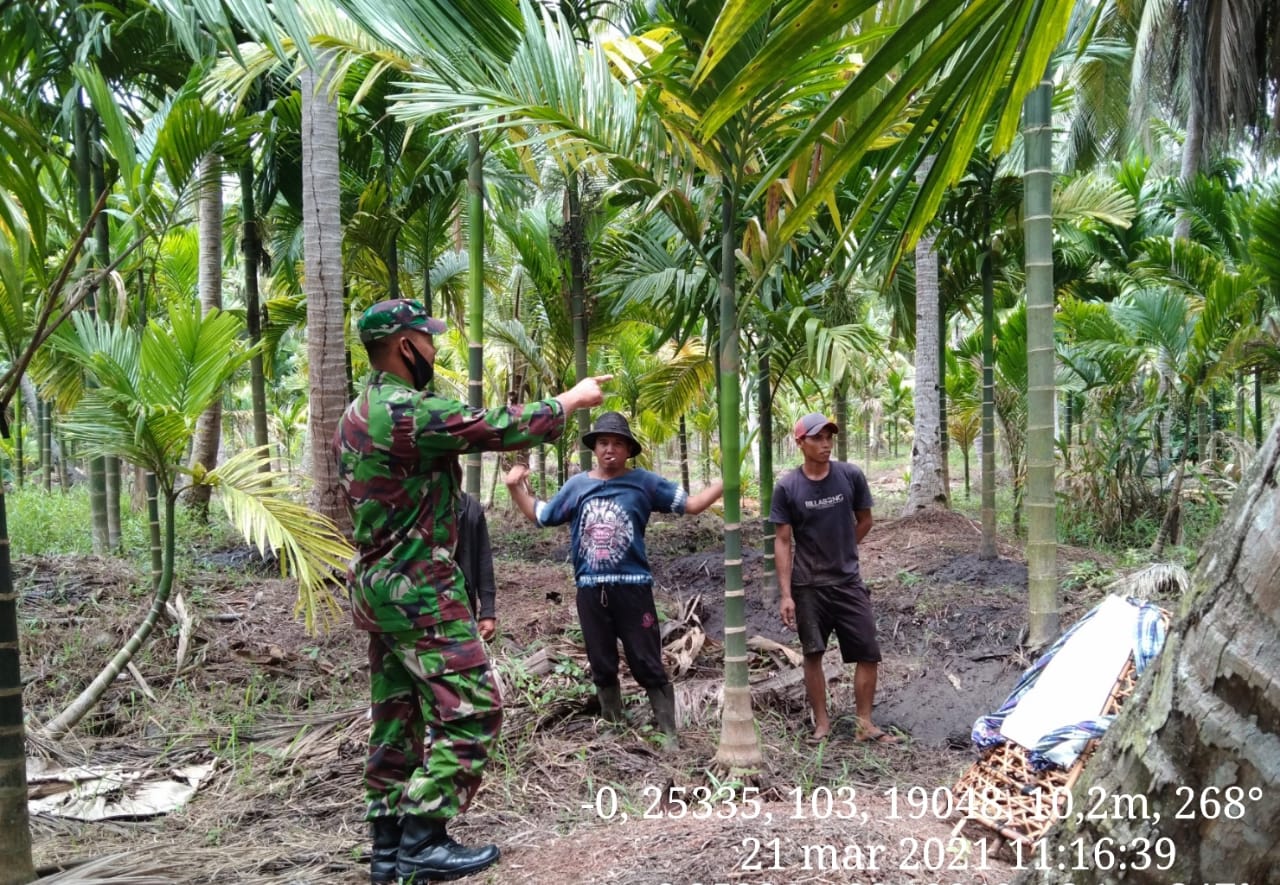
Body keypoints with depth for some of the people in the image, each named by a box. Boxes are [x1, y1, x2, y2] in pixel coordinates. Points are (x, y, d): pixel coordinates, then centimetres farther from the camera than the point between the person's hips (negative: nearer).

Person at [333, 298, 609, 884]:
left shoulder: (358, 414, 12)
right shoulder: (408, 411, -19)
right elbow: (505, 429, -17)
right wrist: (574, 398, -3)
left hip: (378, 588, 10)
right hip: (418, 590, -10)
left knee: (396, 718, 12)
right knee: (470, 709, -5)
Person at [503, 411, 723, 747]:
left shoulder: (643, 482, 1)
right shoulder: (577, 485, 7)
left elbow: (690, 504, 1)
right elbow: (540, 516, 18)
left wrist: (724, 483, -10)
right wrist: (516, 488, 8)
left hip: (632, 587, -3)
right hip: (590, 590, 3)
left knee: (648, 666, 0)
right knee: (602, 667, 13)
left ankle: (670, 734, 7)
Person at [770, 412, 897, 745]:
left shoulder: (851, 476, -7)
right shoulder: (787, 487, -11)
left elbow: (864, 520, 9)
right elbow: (783, 541, -8)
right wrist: (785, 594, -11)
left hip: (849, 581, 2)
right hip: (808, 586, -1)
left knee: (868, 653, 1)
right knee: (813, 654, 7)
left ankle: (865, 724, 13)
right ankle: (822, 723, 20)